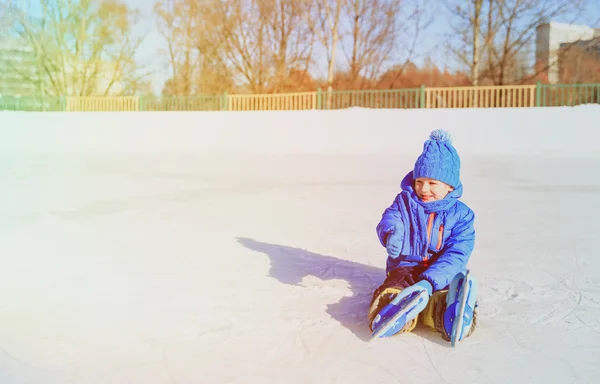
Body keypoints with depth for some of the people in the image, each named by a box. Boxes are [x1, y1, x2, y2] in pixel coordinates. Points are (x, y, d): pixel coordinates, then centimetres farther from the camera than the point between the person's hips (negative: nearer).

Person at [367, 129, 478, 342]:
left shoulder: (461, 214, 0)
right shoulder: (404, 202, 5)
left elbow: (456, 255, -11)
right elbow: (389, 221, -15)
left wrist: (430, 281, -27)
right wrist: (392, 235, -43)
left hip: (440, 275, 1)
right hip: (404, 268, 0)